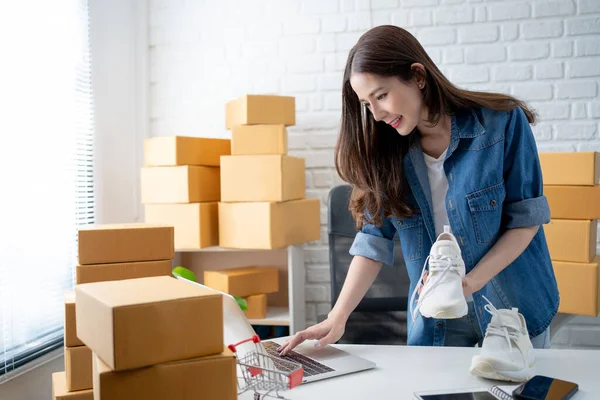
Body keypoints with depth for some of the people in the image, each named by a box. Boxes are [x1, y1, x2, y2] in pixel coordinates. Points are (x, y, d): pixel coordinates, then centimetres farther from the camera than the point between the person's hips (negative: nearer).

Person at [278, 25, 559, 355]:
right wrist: (337, 317, -17)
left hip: (513, 307, -1)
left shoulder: (503, 122, -14)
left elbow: (526, 218, -10)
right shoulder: (386, 151, -5)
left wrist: (469, 283, -22)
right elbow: (374, 240, -7)